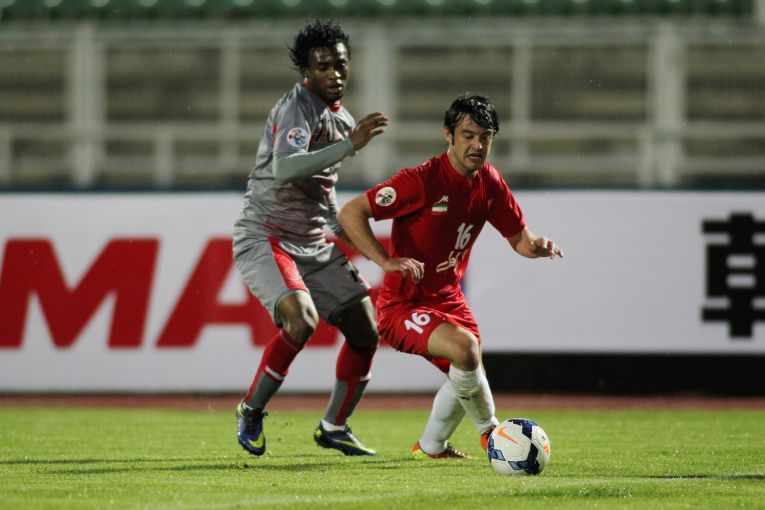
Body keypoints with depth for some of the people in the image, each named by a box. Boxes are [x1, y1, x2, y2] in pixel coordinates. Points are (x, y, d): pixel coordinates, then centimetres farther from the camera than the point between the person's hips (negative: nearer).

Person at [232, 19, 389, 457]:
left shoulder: (341, 118, 11)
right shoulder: (297, 108, -17)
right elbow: (285, 168, -37)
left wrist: (343, 232, 21)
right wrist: (351, 145, -40)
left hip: (316, 245, 9)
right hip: (266, 238, -9)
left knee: (366, 330, 4)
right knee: (301, 319, -29)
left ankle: (334, 428, 21)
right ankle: (251, 412, -9)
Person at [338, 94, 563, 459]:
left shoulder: (489, 183, -2)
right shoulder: (421, 181, -23)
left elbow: (518, 238, 9)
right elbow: (350, 213, -23)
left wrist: (536, 246, -15)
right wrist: (386, 261, -33)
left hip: (448, 299, 8)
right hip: (403, 305, -8)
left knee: (463, 376, 23)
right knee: (465, 347, -31)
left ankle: (431, 447, 48)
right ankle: (489, 430, -8)